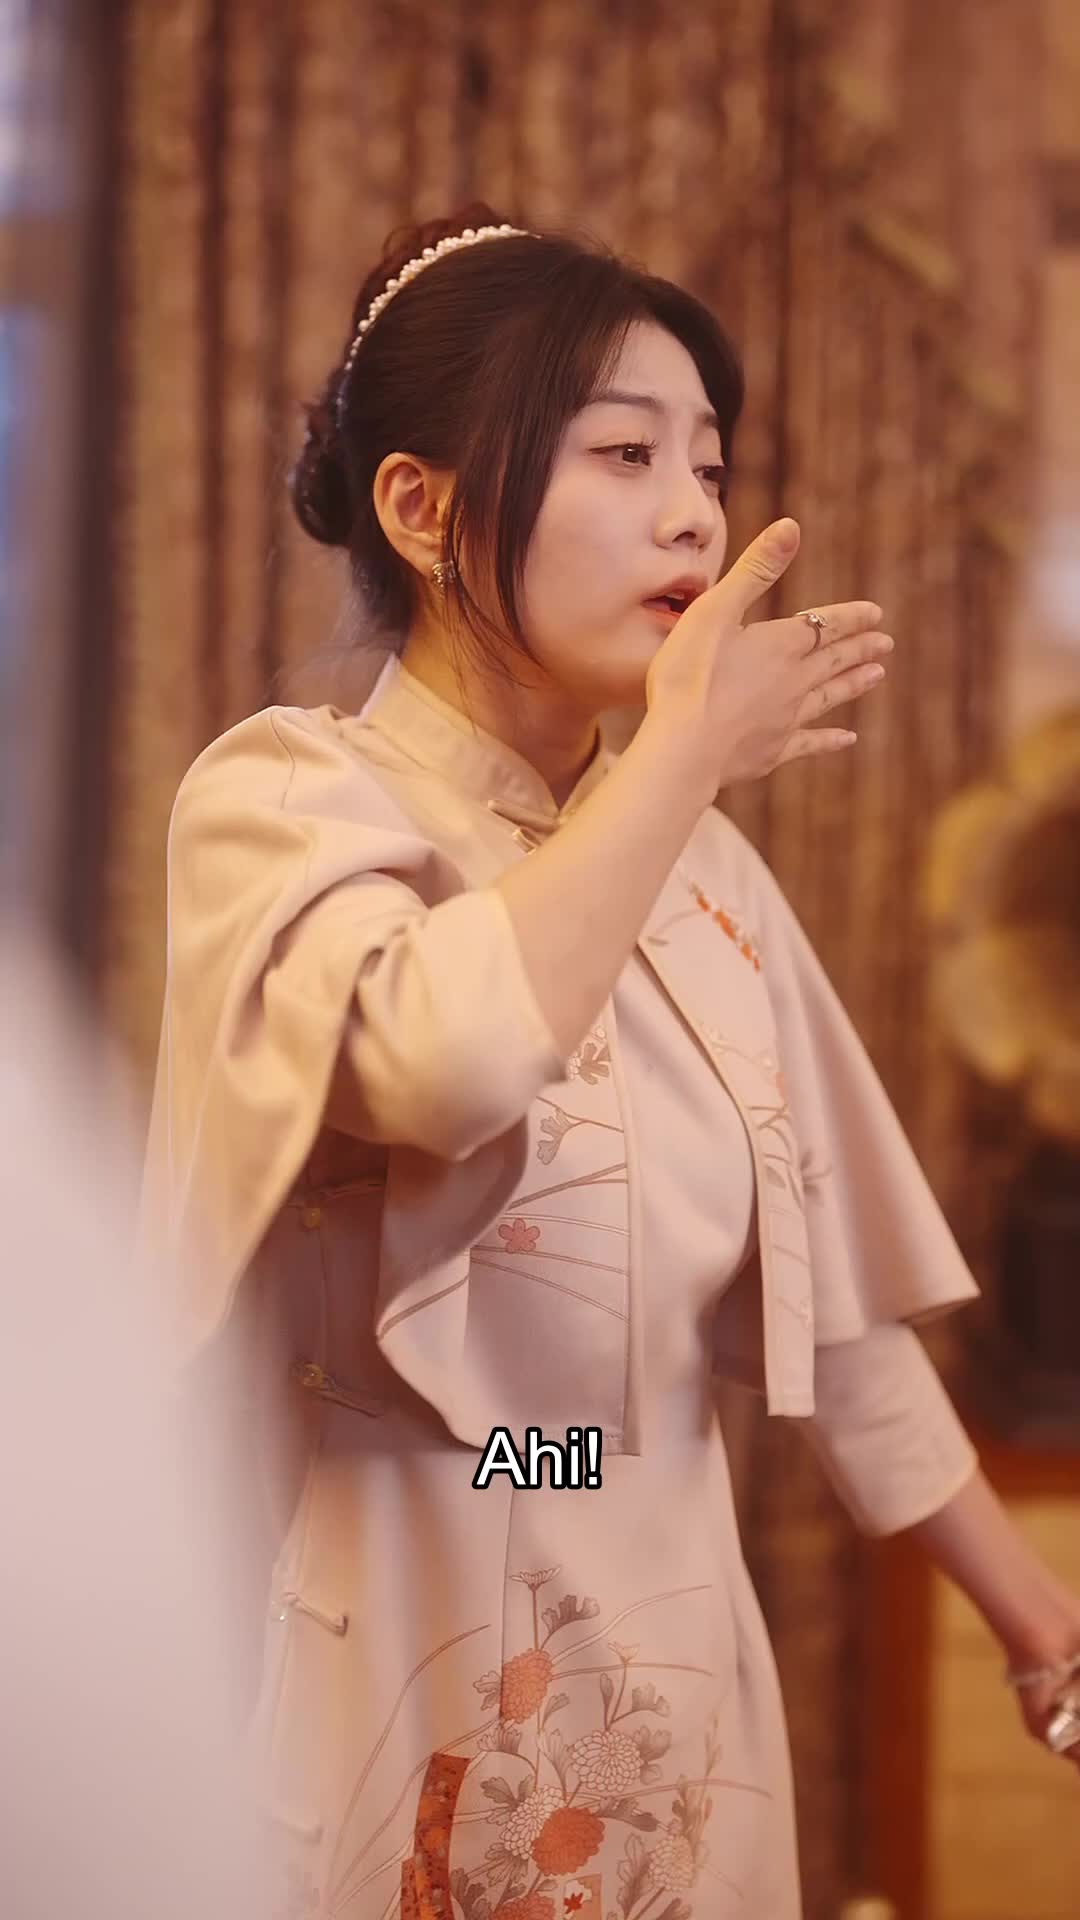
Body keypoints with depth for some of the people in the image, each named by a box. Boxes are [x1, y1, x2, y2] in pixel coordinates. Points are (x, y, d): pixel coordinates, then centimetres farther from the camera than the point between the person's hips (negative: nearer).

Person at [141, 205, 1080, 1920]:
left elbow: (837, 1316, 11)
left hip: (678, 1686, 5)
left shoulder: (706, 875, 5)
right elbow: (444, 1060, -33)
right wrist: (686, 748, -19)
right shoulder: (285, 796, -11)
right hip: (390, 1686, -5)